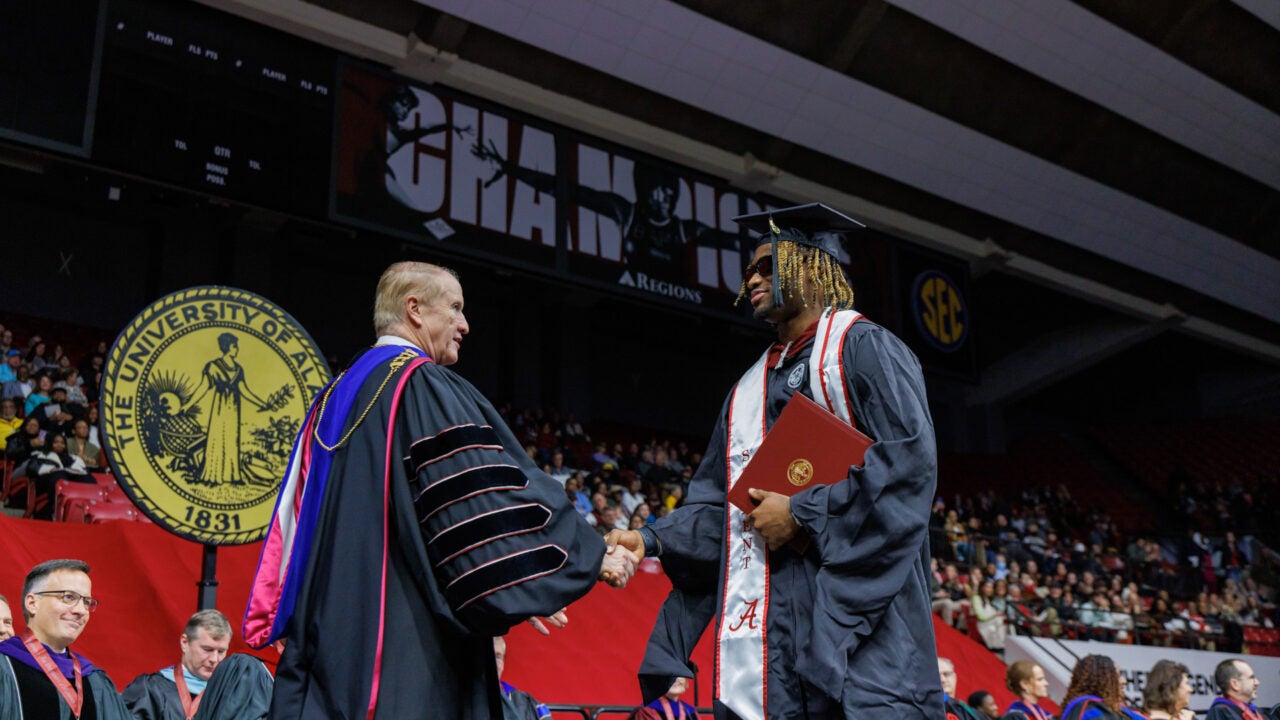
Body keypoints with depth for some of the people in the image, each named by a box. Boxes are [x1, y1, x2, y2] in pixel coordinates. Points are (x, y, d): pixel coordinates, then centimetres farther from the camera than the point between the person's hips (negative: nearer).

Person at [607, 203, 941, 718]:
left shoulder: (863, 347, 1)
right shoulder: (750, 389, 20)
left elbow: (911, 462, -12)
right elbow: (718, 503, 16)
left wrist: (801, 513, -13)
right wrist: (650, 539, 0)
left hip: (857, 595, -5)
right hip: (770, 620, 6)